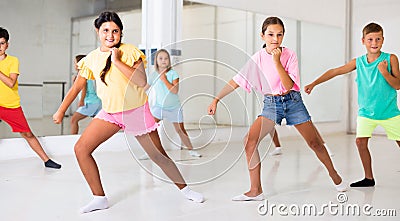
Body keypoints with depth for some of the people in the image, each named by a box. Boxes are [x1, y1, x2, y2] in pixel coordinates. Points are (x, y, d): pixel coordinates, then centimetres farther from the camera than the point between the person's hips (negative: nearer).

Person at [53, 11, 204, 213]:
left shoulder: (130, 51, -11)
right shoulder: (91, 58, 1)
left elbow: (142, 81, -23)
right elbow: (76, 87, 11)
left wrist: (117, 61, -25)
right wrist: (61, 111, 14)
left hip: (137, 112, -4)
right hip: (110, 113, 4)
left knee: (158, 156, 1)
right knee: (81, 149, -9)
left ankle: (185, 189, 25)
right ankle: (99, 198, 3)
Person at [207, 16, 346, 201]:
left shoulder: (289, 55, -9)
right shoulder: (258, 58, -6)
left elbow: (288, 85, -19)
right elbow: (237, 81, -3)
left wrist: (277, 61, -26)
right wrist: (216, 99, -6)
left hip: (292, 101, -1)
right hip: (271, 104, 1)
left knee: (314, 142, 3)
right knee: (250, 140, -17)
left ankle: (334, 174, 30)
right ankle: (255, 191, -9)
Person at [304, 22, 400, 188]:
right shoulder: (358, 62, 0)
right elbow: (335, 71, 2)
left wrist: (385, 72, -25)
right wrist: (313, 84, -3)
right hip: (366, 112, 2)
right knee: (360, 141, -8)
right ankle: (369, 178, 6)